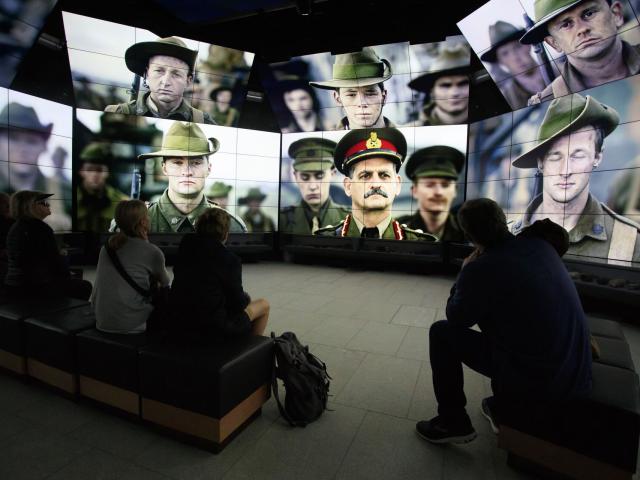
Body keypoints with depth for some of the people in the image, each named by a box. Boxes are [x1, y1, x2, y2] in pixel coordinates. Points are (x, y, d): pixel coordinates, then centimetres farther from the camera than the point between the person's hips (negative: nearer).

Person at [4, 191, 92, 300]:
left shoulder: (14, 228, 11)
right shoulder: (39, 228, -16)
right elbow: (55, 260, -15)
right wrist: (67, 278, 2)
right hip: (36, 287, -9)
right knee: (84, 286, 6)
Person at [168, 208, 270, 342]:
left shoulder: (185, 247, 0)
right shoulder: (230, 260, -17)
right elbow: (238, 304, -10)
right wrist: (246, 297, 11)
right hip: (212, 330, -6)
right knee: (264, 304, 14)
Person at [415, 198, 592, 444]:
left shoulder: (480, 269, -22)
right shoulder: (541, 244, -2)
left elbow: (456, 318, -5)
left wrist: (464, 274, 5)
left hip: (532, 384, -7)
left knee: (441, 333, 2)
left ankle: (453, 422, 12)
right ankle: (503, 405, 35)